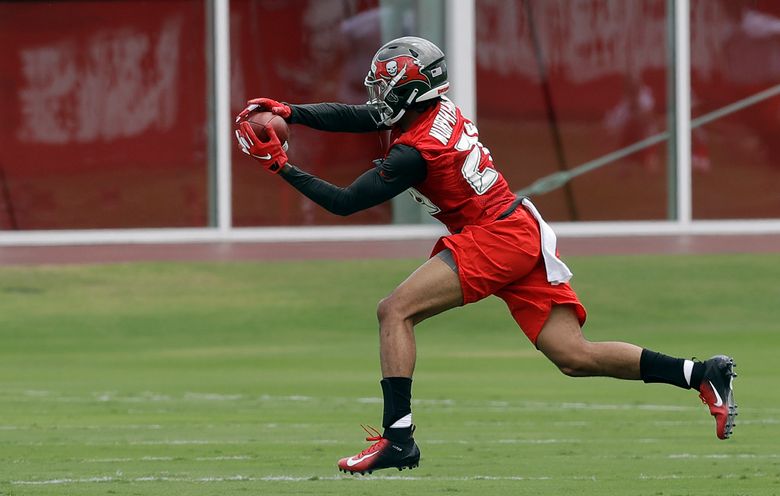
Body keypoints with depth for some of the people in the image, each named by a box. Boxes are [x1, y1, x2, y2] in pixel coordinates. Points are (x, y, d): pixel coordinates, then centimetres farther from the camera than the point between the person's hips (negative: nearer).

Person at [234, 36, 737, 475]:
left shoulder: (414, 153, -15)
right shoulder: (439, 108, 8)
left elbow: (345, 202, -11)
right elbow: (357, 116, 15)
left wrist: (283, 167, -7)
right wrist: (288, 112, 6)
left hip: (494, 239, -9)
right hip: (525, 235, 9)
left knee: (395, 311, -10)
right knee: (575, 357, 6)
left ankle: (398, 438, -18)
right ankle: (703, 374, 1)